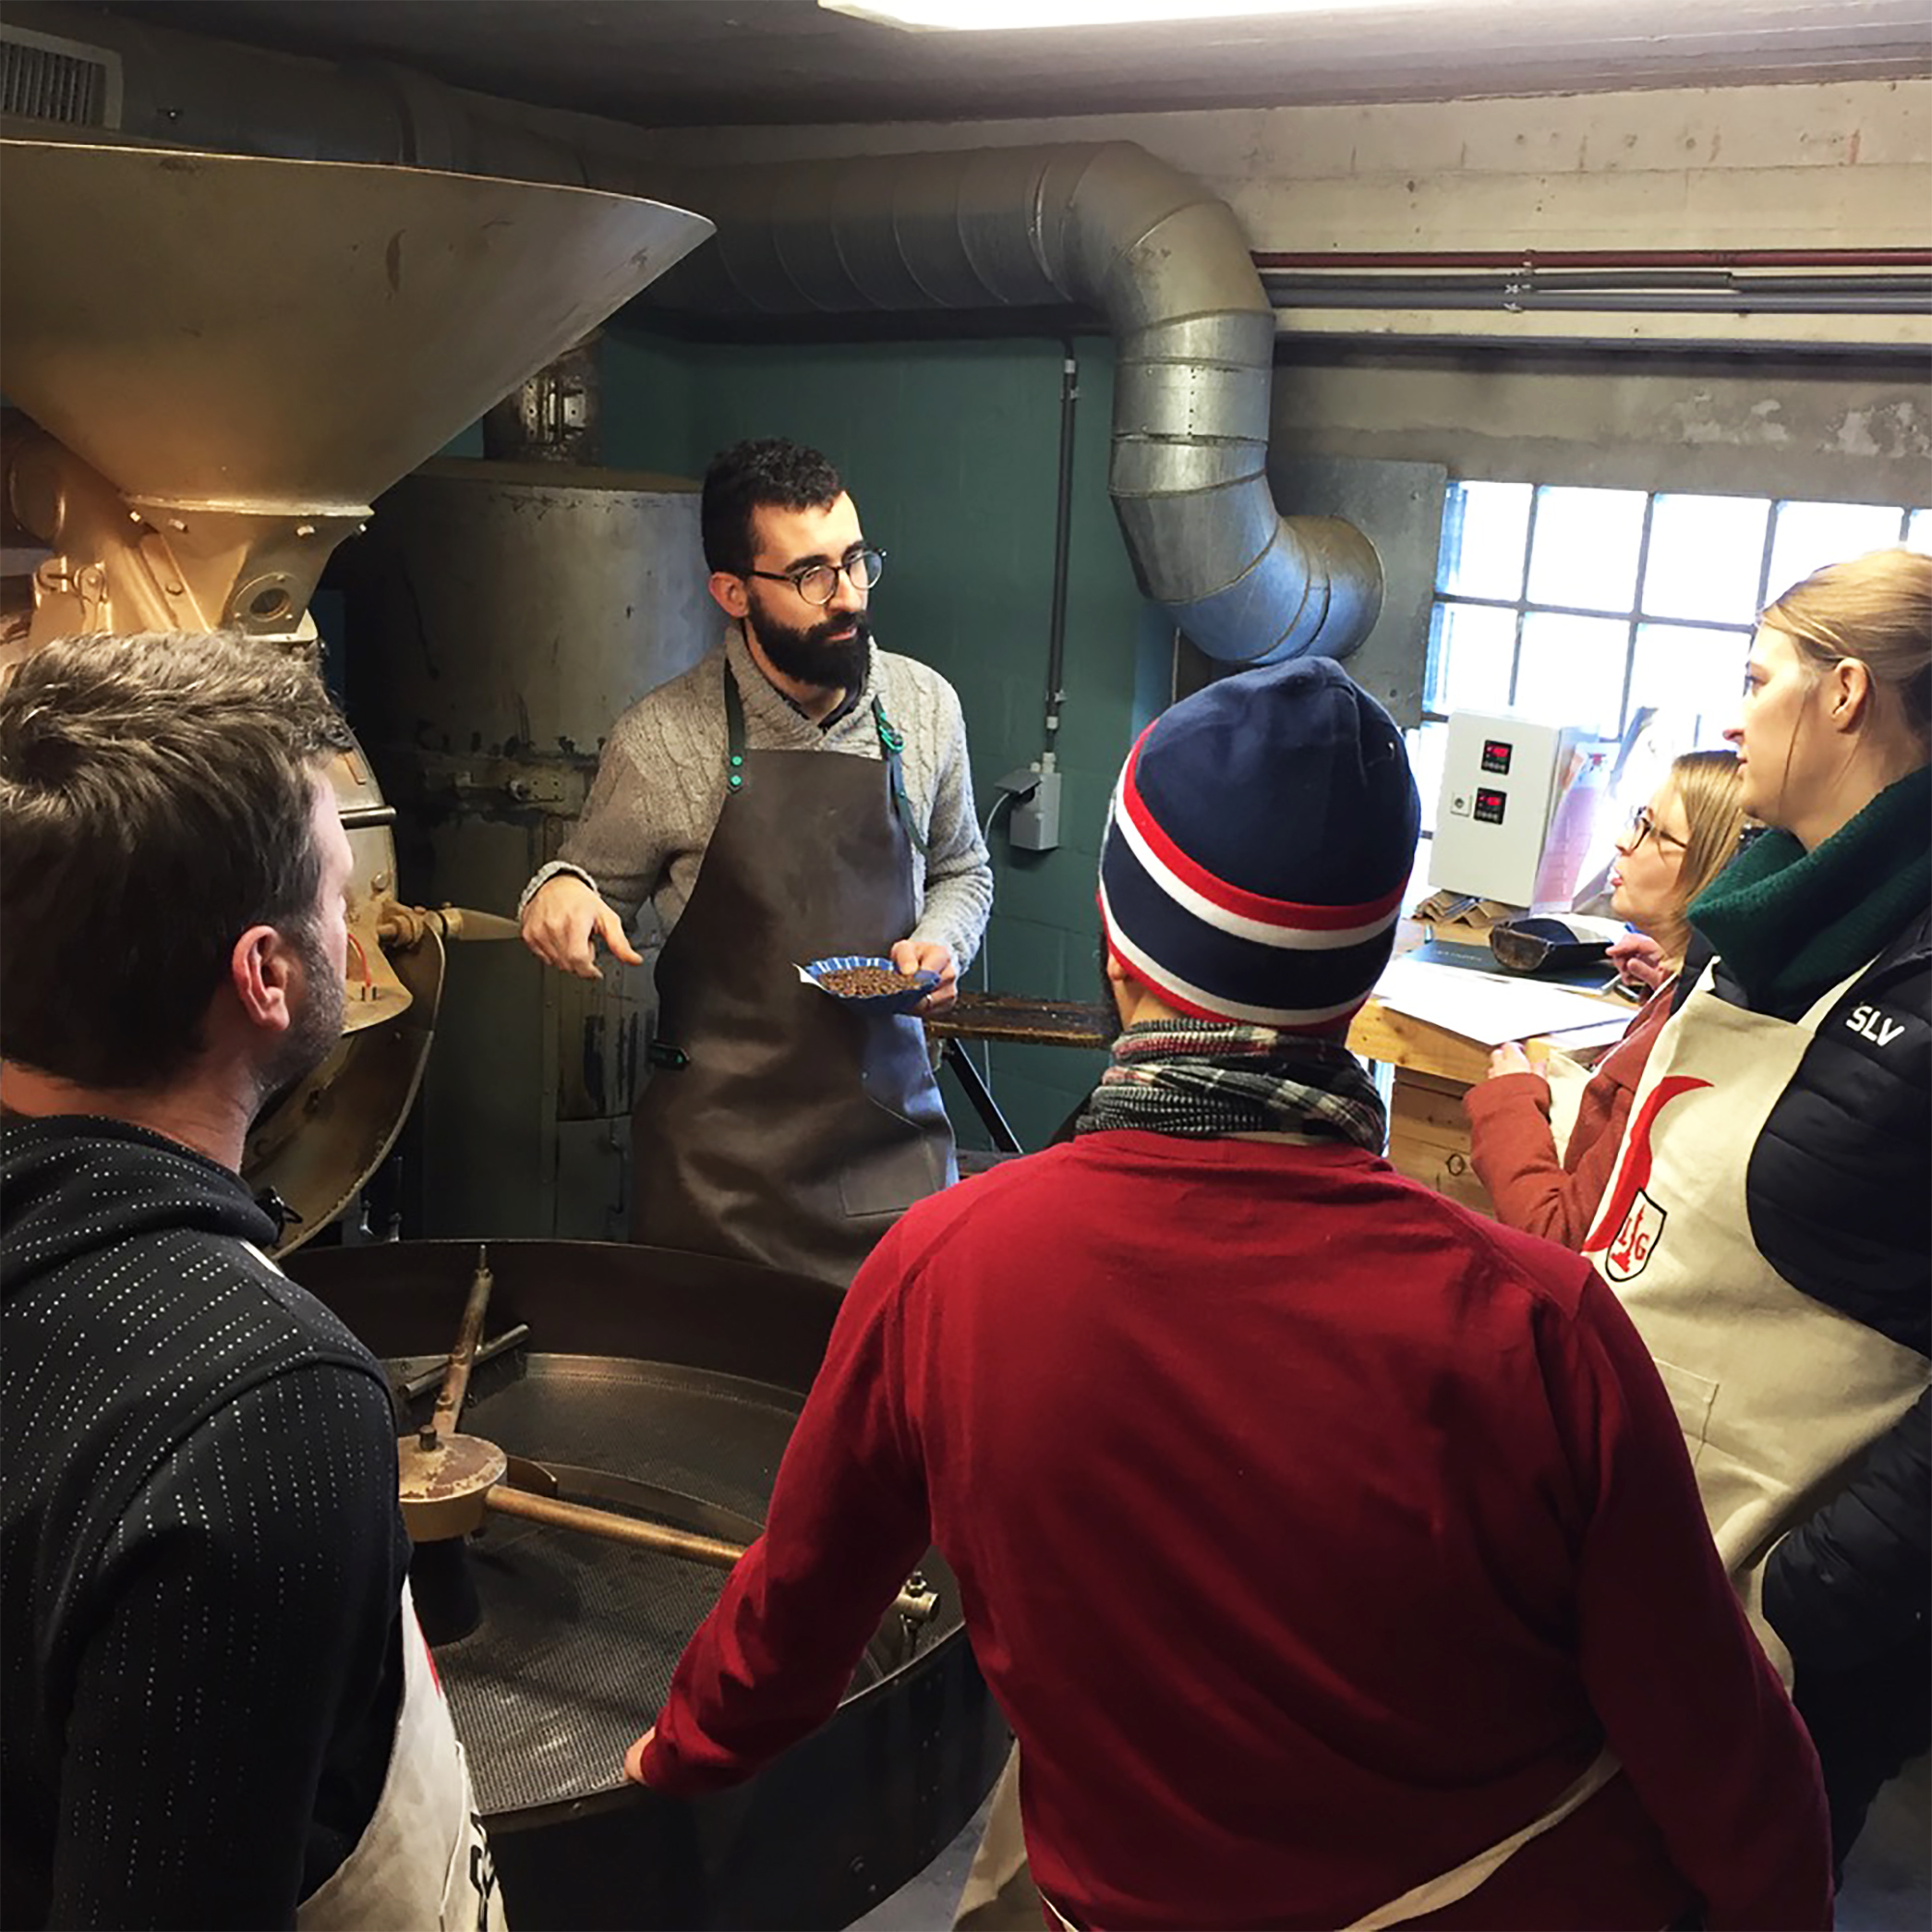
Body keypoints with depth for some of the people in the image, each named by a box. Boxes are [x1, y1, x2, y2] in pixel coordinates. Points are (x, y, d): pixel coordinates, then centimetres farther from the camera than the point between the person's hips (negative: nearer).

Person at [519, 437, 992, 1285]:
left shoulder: (924, 707, 1)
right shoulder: (662, 739, -9)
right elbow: (600, 890, 5)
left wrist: (939, 943, -4)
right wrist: (560, 890, -17)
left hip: (892, 1131, 3)